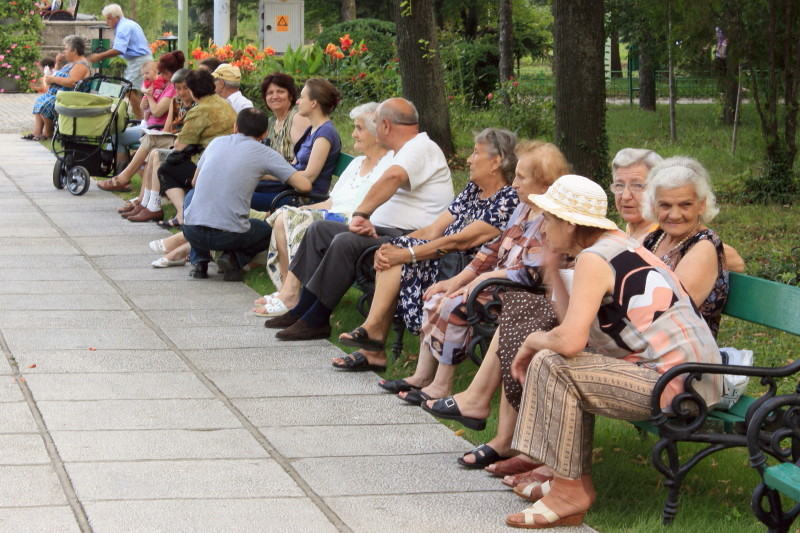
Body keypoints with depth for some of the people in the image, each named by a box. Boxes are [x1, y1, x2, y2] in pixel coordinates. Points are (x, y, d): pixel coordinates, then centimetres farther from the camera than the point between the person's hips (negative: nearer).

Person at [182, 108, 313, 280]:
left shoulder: (216, 142, 13)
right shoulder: (265, 154, 1)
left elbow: (195, 182, 26)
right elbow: (305, 185, -4)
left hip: (192, 231, 3)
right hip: (228, 236, -3)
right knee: (268, 230, 28)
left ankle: (199, 261, 18)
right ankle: (235, 259, 0)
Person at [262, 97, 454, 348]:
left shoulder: (421, 148, -12)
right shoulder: (410, 148, 23)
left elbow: (392, 177, -32)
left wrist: (361, 214, -32)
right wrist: (366, 221, 0)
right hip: (383, 231, 11)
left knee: (346, 242, -31)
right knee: (320, 229, 9)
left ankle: (315, 320, -21)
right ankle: (303, 306, 1)